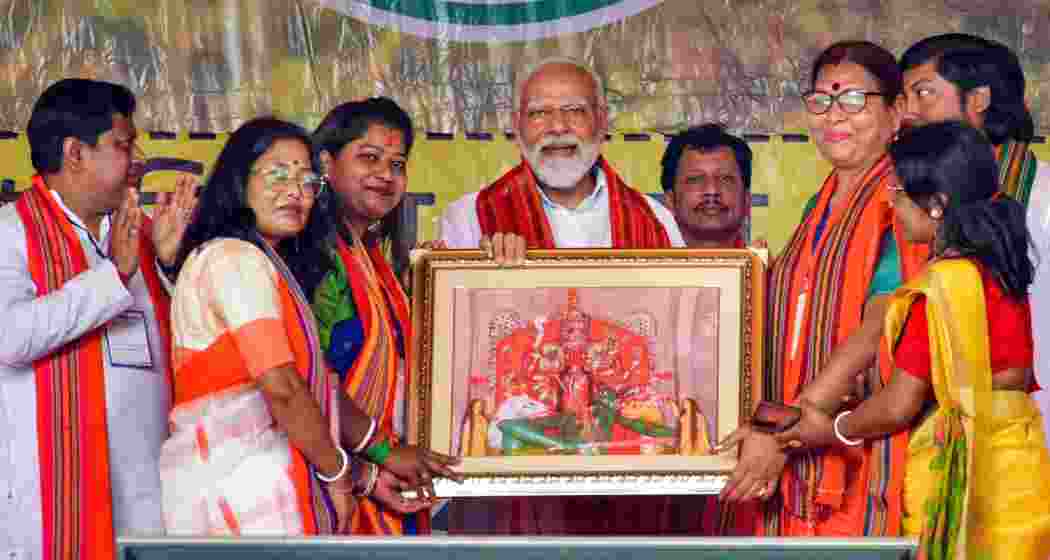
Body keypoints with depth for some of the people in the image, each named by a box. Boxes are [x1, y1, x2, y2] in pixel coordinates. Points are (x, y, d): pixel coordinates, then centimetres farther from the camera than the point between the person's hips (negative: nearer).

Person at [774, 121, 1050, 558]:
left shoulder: (942, 285, -18)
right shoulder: (1000, 269, 6)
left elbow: (899, 405, -16)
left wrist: (832, 431, 2)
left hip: (964, 468, -8)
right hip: (1014, 465, 8)